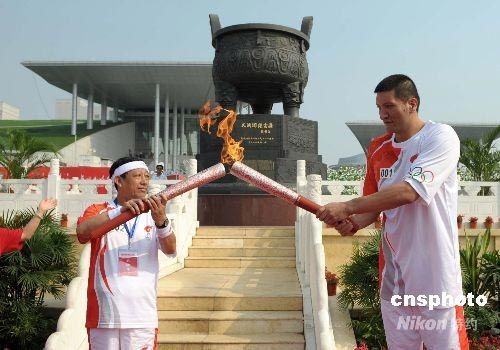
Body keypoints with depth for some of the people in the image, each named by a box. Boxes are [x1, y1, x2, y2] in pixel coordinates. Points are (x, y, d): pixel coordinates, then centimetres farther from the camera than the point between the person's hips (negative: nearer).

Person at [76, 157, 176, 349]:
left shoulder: (153, 214, 9)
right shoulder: (98, 211, 3)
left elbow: (170, 250, -7)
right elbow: (82, 231, -19)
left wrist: (161, 221, -27)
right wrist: (121, 211, -32)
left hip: (142, 315, 2)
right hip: (104, 314, -1)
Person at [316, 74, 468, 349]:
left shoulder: (440, 137, -10)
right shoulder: (378, 148, 9)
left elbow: (408, 192, -23)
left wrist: (347, 207, -23)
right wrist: (354, 222, -8)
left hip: (435, 276, -5)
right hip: (393, 275, 5)